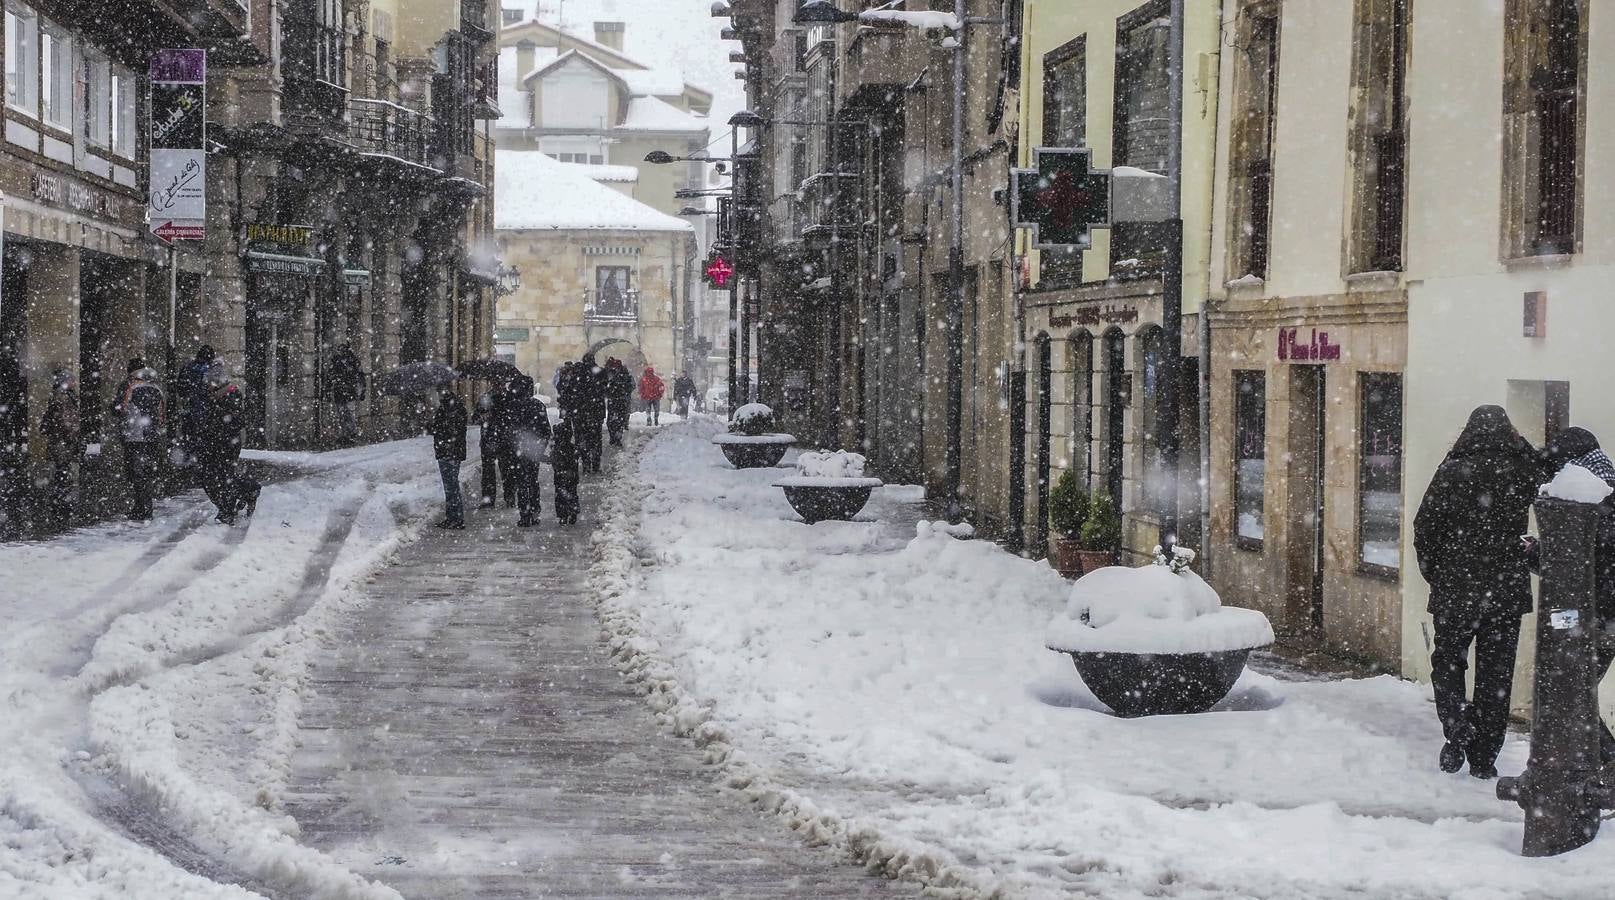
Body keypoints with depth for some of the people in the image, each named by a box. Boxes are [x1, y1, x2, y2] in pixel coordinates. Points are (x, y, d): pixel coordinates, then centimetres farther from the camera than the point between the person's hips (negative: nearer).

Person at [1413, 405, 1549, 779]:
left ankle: (1457, 728, -8)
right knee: (1496, 674, 9)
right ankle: (1484, 758, 10)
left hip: (1455, 589, -1)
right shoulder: (1523, 471, -3)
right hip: (1508, 592, 1)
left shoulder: (1452, 471, -6)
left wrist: (1434, 574, 8)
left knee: (1447, 661, 15)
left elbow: (1424, 527, -4)